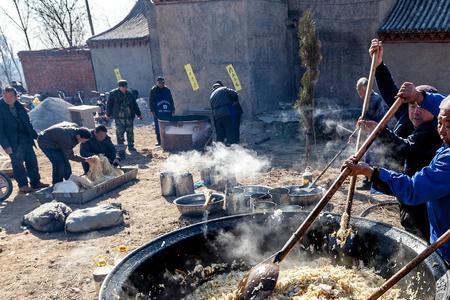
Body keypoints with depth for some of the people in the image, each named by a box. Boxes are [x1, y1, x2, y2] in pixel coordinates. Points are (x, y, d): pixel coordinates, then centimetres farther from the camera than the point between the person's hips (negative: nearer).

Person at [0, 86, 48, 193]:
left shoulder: (19, 106, 6)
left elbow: (27, 123, 15)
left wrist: (35, 135, 15)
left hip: (25, 139, 5)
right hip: (12, 142, -5)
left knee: (32, 160, 10)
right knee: (17, 163, 1)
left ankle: (35, 182, 22)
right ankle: (23, 186, 12)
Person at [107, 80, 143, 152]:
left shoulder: (130, 94, 9)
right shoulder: (113, 93, -2)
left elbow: (135, 105, 16)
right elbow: (109, 104, 3)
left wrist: (139, 114, 16)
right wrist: (109, 114, 1)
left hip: (129, 117, 3)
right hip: (119, 117, -3)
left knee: (130, 132, 6)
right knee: (120, 132, -2)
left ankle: (131, 146, 16)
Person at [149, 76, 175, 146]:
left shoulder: (167, 89, 10)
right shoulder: (153, 90, 0)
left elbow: (171, 100, 16)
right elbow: (151, 101, -1)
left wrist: (172, 109, 12)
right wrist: (152, 110, -8)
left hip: (167, 112, 3)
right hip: (158, 112, -3)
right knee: (158, 127, 2)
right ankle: (159, 141, 8)